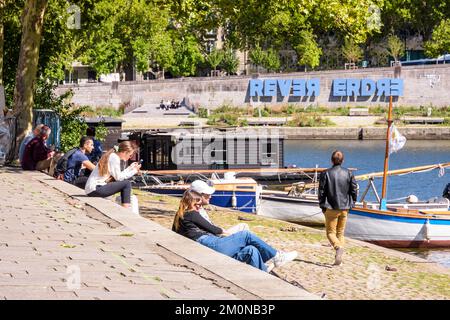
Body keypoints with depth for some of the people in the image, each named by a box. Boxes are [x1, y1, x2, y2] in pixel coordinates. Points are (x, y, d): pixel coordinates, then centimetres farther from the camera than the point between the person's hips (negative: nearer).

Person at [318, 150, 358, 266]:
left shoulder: (326, 174, -9)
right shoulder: (348, 173, -1)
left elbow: (321, 191, -7)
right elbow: (354, 190, 2)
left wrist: (322, 206, 4)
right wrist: (351, 203, 14)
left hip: (331, 208, -3)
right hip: (344, 208, 3)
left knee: (331, 232, 3)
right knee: (340, 233, 14)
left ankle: (338, 247, -27)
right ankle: (339, 258, 8)